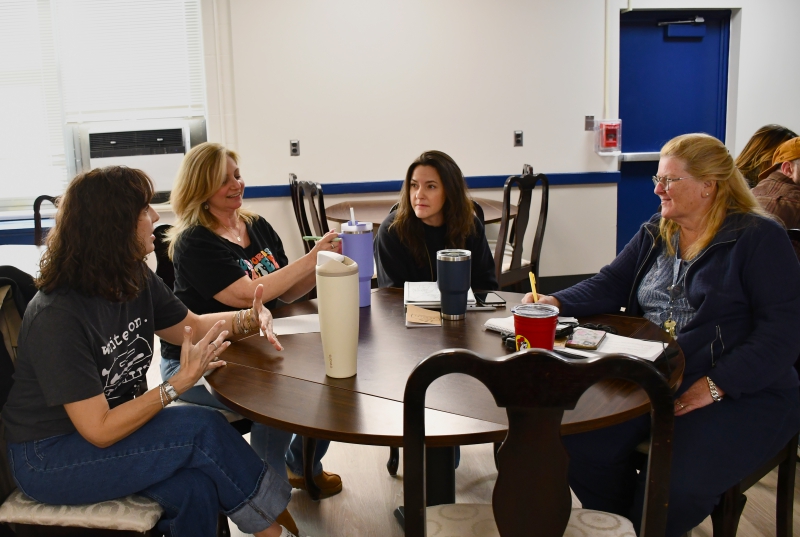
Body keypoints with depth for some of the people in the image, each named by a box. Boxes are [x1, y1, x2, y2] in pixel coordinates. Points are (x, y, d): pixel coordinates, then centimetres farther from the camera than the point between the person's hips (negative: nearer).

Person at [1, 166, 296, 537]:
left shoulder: (136, 280, -3)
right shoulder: (57, 316, -26)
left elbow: (191, 326, 13)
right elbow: (100, 430, -25)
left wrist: (247, 318, -6)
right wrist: (181, 382, -29)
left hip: (116, 424, 7)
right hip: (49, 458, -7)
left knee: (196, 487, -22)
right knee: (204, 430, -21)